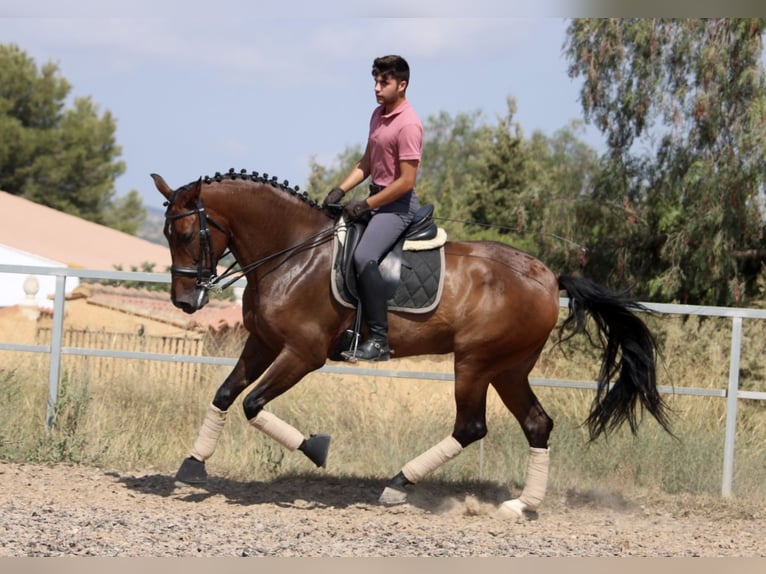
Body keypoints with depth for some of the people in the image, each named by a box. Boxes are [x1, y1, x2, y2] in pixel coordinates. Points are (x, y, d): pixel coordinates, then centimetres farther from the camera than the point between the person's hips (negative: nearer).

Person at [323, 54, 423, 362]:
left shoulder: (408, 125, -18)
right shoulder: (378, 115, 11)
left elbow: (406, 181, -21)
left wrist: (366, 205, -19)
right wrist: (340, 190, 4)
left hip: (398, 204, -10)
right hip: (376, 199, 10)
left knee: (363, 257, -29)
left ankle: (379, 341, -27)